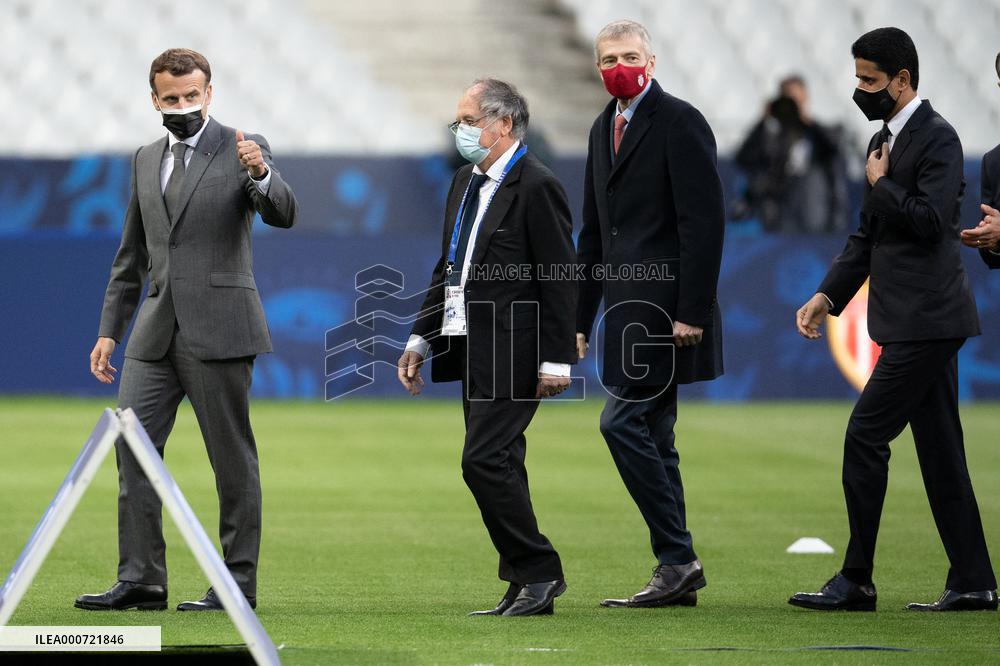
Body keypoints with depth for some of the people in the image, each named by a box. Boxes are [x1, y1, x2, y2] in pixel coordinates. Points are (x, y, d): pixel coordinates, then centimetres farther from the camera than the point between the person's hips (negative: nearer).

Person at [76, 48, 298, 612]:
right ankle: (141, 579, 0)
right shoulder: (146, 160, 16)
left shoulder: (242, 149, -2)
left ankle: (238, 583, 5)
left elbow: (284, 215, -17)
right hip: (156, 332, 6)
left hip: (218, 328, -6)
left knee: (233, 457, -1)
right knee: (133, 448, -2)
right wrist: (110, 330, 18)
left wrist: (260, 174, -37)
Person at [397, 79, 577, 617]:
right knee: (498, 466, 9)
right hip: (473, 350, 9)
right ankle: (526, 588, 14)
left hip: (513, 352, -9)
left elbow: (560, 279, -14)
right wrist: (421, 337, 17)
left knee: (485, 461, -14)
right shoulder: (466, 181, 15)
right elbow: (447, 267, 21)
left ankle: (538, 574, -5)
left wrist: (556, 360, -17)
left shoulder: (536, 187, -12)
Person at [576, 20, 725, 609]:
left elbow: (704, 221, -15)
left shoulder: (680, 122, -9)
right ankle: (677, 570, 12)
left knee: (622, 422, -14)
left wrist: (692, 311, -20)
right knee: (650, 437, 8)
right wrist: (581, 318, 18)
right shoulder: (605, 128, 17)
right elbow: (594, 231, 21)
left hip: (665, 306, -9)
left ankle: (677, 559, -9)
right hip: (628, 306, 9)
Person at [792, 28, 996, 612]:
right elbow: (869, 235, 22)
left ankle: (856, 581, -5)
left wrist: (882, 185, -10)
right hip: (918, 322, 10)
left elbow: (932, 221, -23)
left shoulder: (936, 138, -12)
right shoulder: (886, 141, 17)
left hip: (926, 321, -10)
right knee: (939, 450, 9)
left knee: (866, 436, -10)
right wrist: (828, 295, 12)